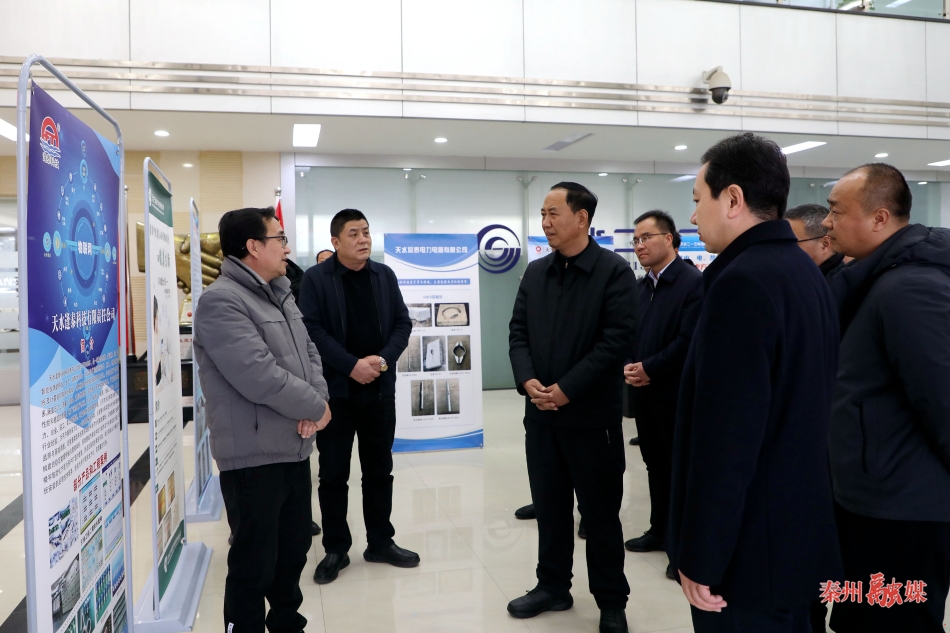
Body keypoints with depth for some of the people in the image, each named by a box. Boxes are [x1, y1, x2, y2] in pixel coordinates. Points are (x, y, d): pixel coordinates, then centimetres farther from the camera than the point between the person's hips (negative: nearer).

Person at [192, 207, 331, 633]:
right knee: (254, 565, 5)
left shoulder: (280, 295, 13)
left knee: (294, 550, 22)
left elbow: (309, 353, 11)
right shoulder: (221, 301, -17)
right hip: (254, 457, -9)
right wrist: (316, 408, -13)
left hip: (295, 449, 9)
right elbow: (260, 377, -25)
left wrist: (316, 400, -9)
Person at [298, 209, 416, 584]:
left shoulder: (385, 275, 8)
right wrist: (352, 365, -18)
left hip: (380, 388, 4)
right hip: (335, 390, -3)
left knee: (379, 469, 12)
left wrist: (383, 359, -11)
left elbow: (402, 323, 6)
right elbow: (312, 329, -12)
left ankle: (380, 542, 26)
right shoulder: (315, 279, -4)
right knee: (333, 473, 6)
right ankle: (335, 549, 20)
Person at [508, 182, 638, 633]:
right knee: (549, 506, 15)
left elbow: (617, 339, -16)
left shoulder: (614, 271, -8)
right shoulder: (535, 273, 9)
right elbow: (518, 332, 7)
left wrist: (567, 389, -18)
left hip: (592, 414, -5)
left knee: (600, 511, 8)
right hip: (540, 412, 5)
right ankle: (553, 587, 32)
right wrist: (527, 380, -10)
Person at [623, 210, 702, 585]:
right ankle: (660, 531, 31)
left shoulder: (694, 282, -12)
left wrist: (649, 369, -17)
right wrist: (629, 366, -6)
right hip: (645, 393, 7)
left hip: (676, 395, -7)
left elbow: (688, 341, -20)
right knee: (655, 466, 17)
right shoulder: (641, 286, 12)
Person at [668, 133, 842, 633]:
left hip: (750, 544, -9)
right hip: (798, 529, 9)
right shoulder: (806, 273, 8)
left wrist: (700, 555, -18)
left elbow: (725, 433, -26)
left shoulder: (743, 280, -22)